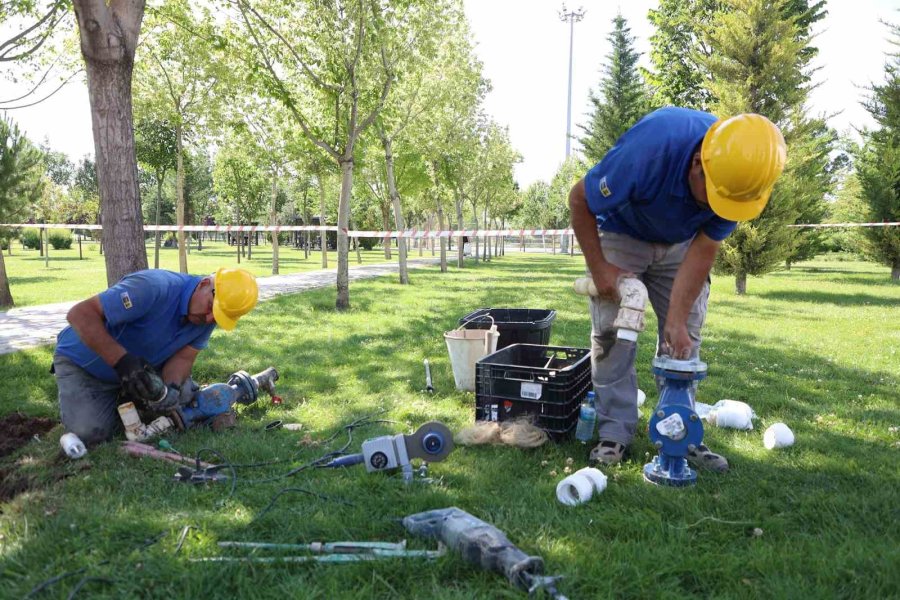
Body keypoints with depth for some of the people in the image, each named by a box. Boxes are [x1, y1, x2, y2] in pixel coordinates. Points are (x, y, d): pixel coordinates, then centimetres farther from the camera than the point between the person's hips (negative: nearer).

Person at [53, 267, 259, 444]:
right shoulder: (154, 287, -36)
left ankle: (123, 398, 18)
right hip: (83, 362, -6)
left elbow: (183, 358, -14)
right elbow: (80, 314, -36)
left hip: (141, 365, 6)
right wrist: (122, 360, -45)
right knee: (90, 431, -22)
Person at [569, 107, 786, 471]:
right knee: (611, 331, -10)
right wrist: (599, 268, -21)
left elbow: (703, 250, -18)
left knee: (685, 337, -1)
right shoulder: (648, 150, -40)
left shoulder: (741, 175, -26)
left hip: (681, 243, 4)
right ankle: (614, 433, -2)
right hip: (621, 234, -3)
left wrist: (676, 319, -22)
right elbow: (579, 200, -25)